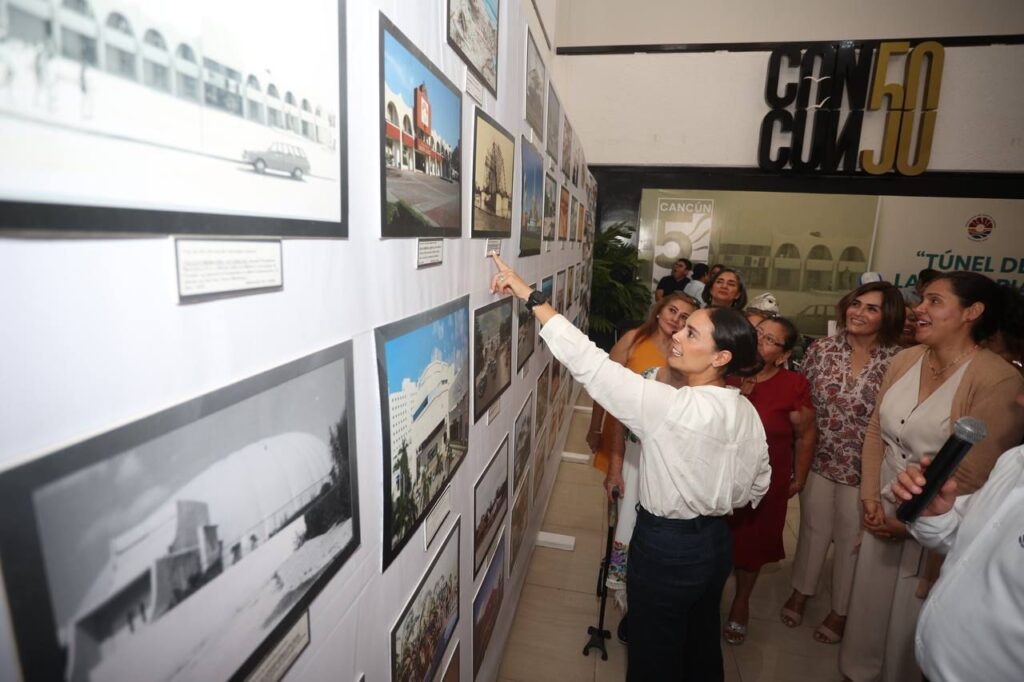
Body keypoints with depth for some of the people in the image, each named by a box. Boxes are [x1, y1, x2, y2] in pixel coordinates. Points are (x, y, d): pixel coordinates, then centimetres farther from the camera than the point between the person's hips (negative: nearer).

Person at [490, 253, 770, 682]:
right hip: (716, 542, 8)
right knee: (701, 646, 28)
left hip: (666, 548, -7)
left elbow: (592, 365, -32)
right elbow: (758, 485, 7)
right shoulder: (747, 412, -4)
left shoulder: (674, 407, -29)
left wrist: (530, 297, -29)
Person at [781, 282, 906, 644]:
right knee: (813, 529, 20)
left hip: (862, 468, -2)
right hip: (817, 459, 2)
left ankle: (840, 610, 40)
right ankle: (801, 591, 44)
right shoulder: (822, 348, -7)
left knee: (851, 539, 16)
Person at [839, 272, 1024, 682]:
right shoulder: (905, 359, -1)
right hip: (884, 511, 5)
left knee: (910, 618, 14)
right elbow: (875, 432, 3)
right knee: (870, 603, 21)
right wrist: (870, 499, -4)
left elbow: (972, 479, -18)